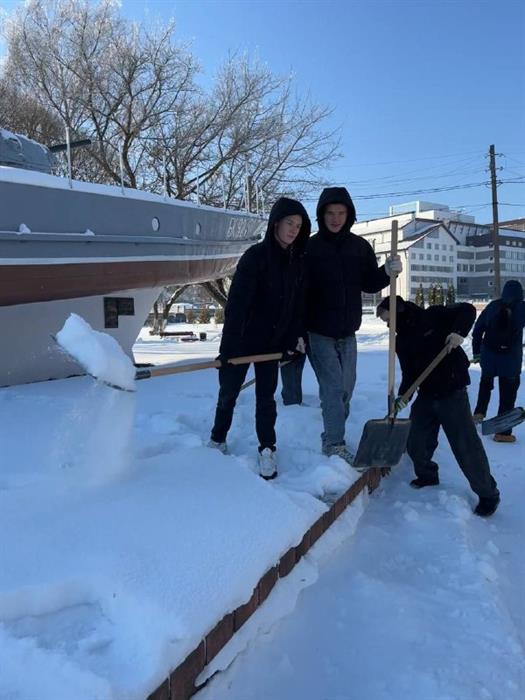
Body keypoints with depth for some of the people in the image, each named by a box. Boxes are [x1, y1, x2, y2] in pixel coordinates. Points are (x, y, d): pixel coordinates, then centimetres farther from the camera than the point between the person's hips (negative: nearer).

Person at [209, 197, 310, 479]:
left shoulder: (299, 261, 1)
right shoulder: (256, 256, -16)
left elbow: (298, 304, 6)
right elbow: (236, 303, -21)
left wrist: (292, 340, 0)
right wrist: (228, 346, -25)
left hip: (273, 341, 4)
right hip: (243, 340, -4)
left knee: (266, 396, 8)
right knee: (229, 392, 10)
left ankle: (267, 449, 19)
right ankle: (217, 439, 31)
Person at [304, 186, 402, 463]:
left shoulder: (360, 247, 4)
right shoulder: (309, 248, -9)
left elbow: (368, 285, 7)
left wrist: (387, 272, -13)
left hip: (348, 331, 5)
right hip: (318, 332, -5)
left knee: (346, 387, 13)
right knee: (333, 387, -7)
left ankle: (333, 435, 30)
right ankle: (334, 442, 4)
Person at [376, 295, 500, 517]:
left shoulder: (432, 316, -7)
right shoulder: (401, 341, 9)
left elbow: (467, 310, -9)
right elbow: (409, 373, 6)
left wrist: (459, 332, -26)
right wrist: (403, 395, -10)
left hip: (452, 391, -6)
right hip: (426, 395, 6)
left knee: (466, 445, -4)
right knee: (415, 442, 9)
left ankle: (488, 493, 12)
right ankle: (427, 475, 37)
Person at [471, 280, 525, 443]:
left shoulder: (493, 306, 1)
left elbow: (478, 329, 4)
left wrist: (476, 351, 12)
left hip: (489, 354, 3)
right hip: (511, 357, -3)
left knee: (486, 382, 29)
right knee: (508, 393, 6)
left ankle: (479, 413, 27)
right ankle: (503, 432, 7)